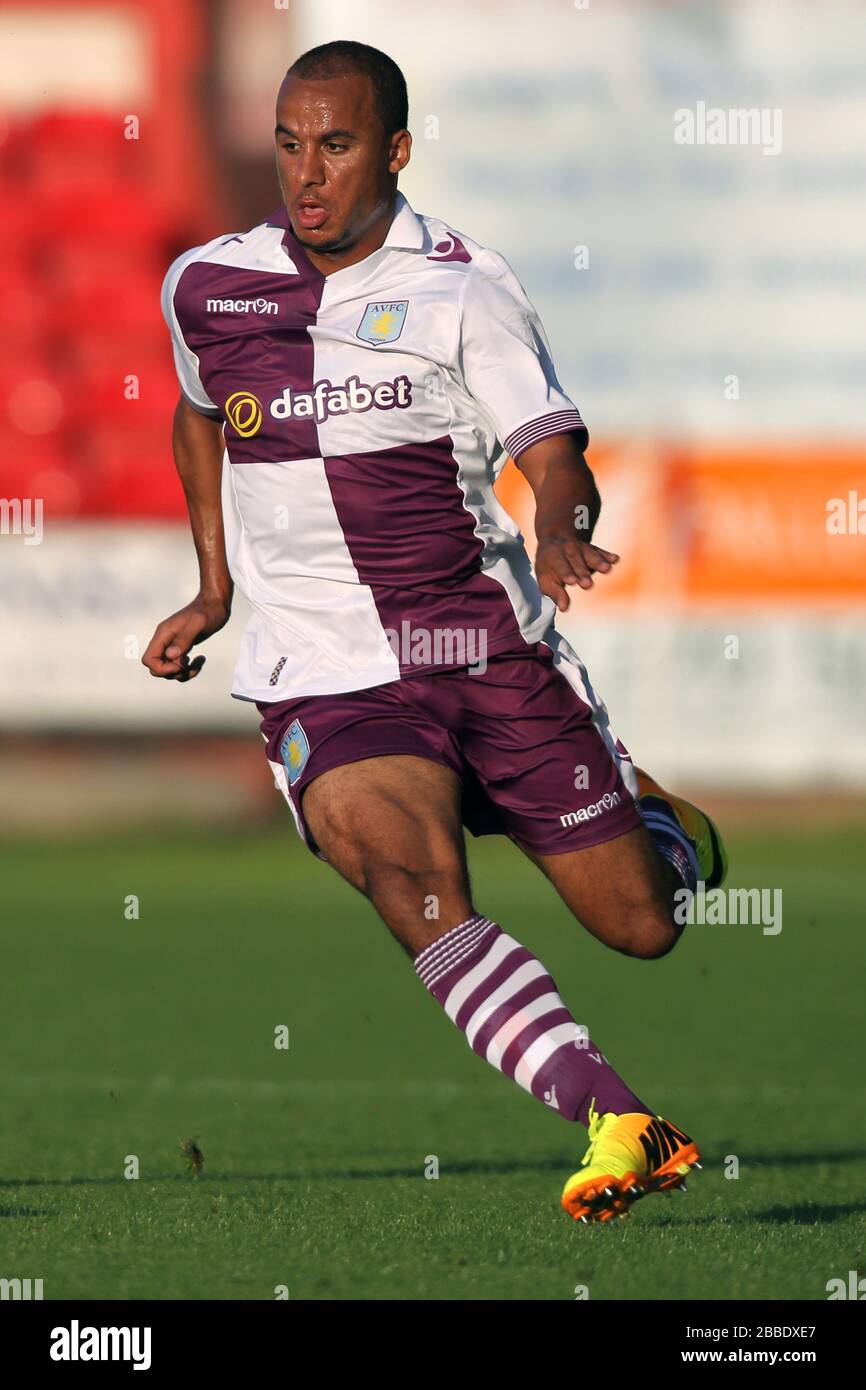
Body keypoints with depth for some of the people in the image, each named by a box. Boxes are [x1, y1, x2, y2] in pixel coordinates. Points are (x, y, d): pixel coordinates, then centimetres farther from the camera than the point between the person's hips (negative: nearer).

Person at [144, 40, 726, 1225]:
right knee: (419, 891, -29)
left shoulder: (464, 289, -6)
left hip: (491, 644, 0)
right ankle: (618, 1125, -37)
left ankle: (657, 817, 44)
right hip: (327, 680, 0)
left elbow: (555, 456, -13)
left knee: (642, 926, 6)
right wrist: (215, 592, 21)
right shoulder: (206, 288, 3)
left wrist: (563, 533, -35)